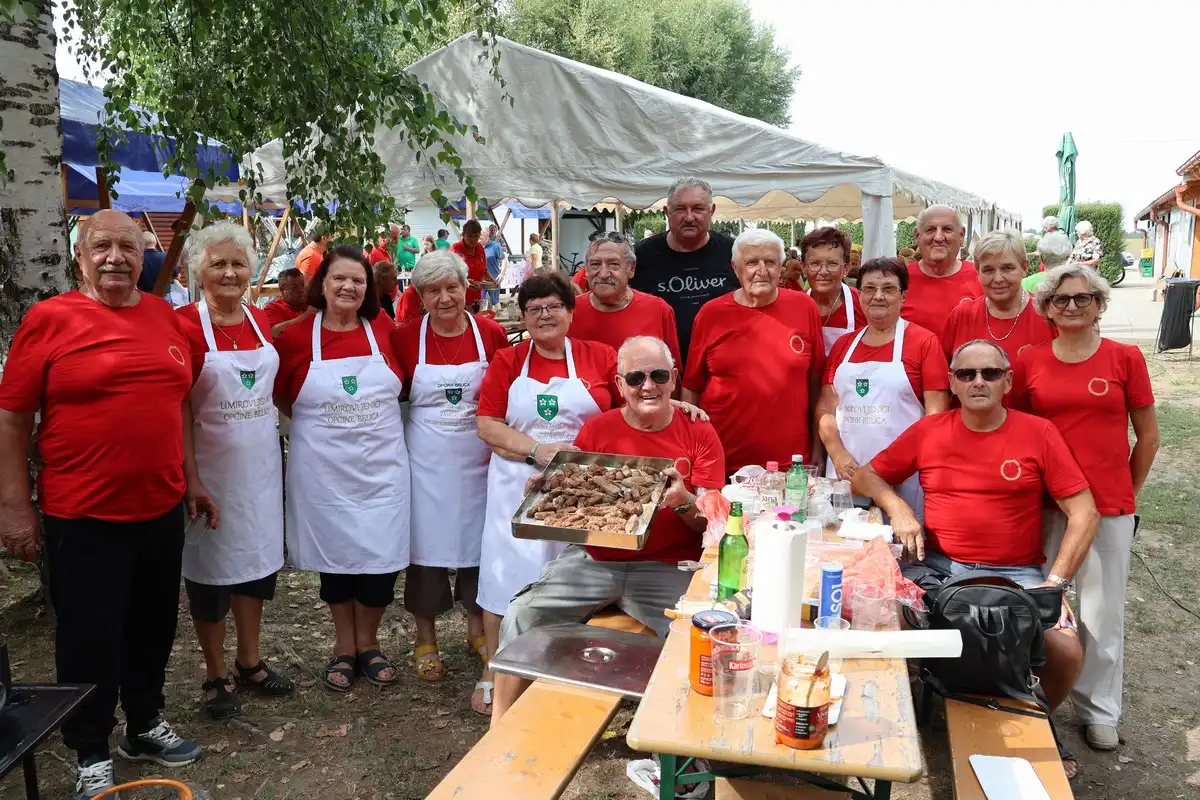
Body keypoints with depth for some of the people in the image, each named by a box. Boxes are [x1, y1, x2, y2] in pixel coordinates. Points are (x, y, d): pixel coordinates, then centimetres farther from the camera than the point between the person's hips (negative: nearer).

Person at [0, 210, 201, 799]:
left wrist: (190, 479, 16)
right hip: (83, 517, -4)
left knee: (153, 627, 18)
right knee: (90, 638, 8)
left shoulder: (163, 315, 6)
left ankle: (146, 724, 38)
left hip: (162, 508, 5)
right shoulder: (49, 319, -8)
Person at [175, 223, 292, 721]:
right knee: (211, 567, 7)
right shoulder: (185, 324, -12)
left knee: (258, 558, 15)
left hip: (260, 464, 6)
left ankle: (250, 662, 33)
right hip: (210, 469, -5)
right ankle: (216, 676, 24)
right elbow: (177, 408, -14)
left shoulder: (261, 322, 4)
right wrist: (192, 481, -19)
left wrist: (282, 458, 13)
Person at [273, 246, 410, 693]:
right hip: (323, 470, -1)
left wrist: (377, 416, 5)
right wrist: (315, 421, 0)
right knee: (335, 555, 10)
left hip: (382, 466, 1)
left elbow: (403, 385, 15)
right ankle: (344, 647, 30)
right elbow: (278, 397, 8)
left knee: (382, 556, 4)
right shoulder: (296, 337, -3)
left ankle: (368, 643, 27)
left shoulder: (384, 331, 0)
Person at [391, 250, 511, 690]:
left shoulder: (492, 334, -3)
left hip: (479, 458, 1)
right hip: (426, 460, -1)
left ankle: (478, 628, 32)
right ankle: (425, 638, 23)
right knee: (425, 542, 5)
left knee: (478, 538, 12)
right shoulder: (405, 339, -5)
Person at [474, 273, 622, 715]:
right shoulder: (507, 361, 4)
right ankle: (493, 674, 20)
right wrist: (537, 450, -14)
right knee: (508, 577, 3)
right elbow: (487, 425, -2)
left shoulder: (600, 357, 4)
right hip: (518, 485, 0)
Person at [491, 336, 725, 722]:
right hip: (593, 559, 2)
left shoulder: (699, 434, 1)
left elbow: (711, 523, -1)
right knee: (521, 617, -11)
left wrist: (683, 501, -22)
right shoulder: (597, 429, 7)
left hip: (666, 567, -2)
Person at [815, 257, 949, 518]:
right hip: (845, 471, 3)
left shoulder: (924, 342, 0)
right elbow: (826, 407, 10)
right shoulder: (843, 345, 11)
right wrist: (838, 453, -5)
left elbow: (935, 412, -4)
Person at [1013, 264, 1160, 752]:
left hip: (1109, 507, -1)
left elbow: (1147, 437, 5)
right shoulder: (1029, 362, 1)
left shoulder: (1125, 358, -2)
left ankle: (1099, 710, 26)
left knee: (1103, 613, 8)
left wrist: (1127, 492, 8)